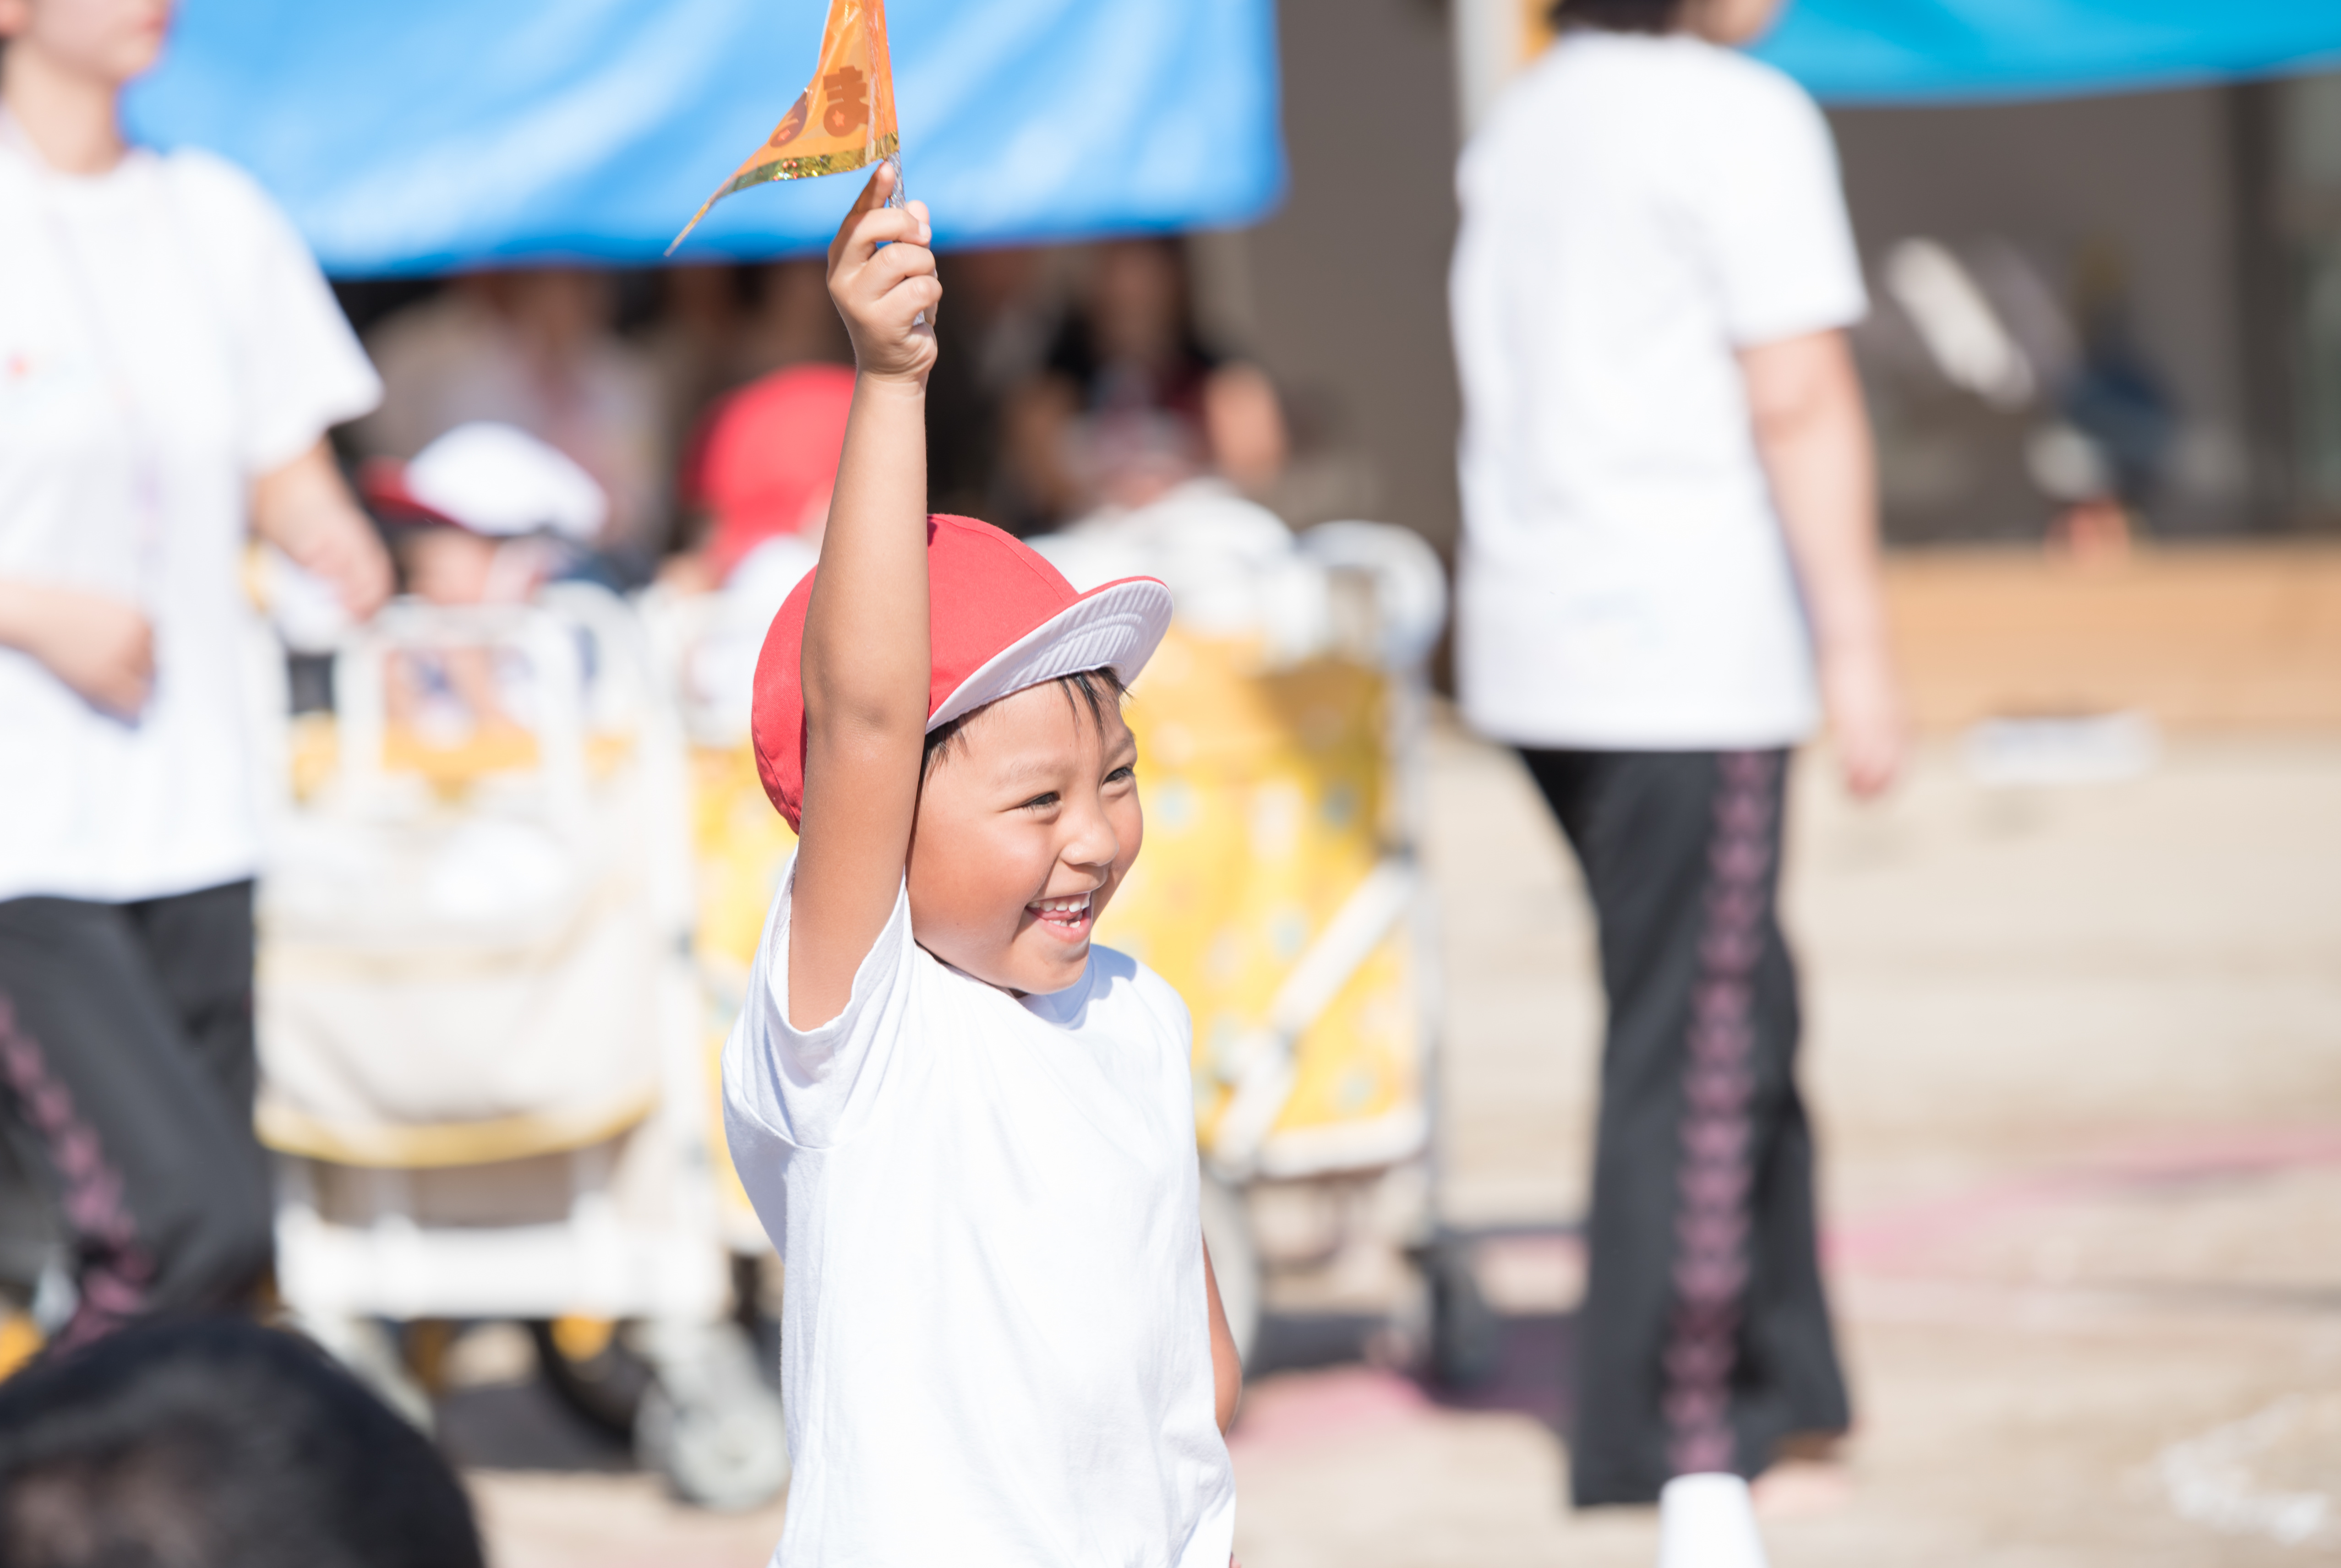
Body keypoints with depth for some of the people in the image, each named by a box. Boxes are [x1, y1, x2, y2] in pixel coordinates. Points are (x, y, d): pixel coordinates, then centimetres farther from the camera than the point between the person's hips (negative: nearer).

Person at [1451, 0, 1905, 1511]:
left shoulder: (1522, 124, 15)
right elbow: (1798, 399, -16)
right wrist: (1856, 648, -15)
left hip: (1543, 647, 9)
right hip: (1693, 650, -8)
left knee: (1732, 1019, 17)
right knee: (1699, 1045, -2)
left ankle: (1781, 1396, 22)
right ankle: (1675, 1437, 2)